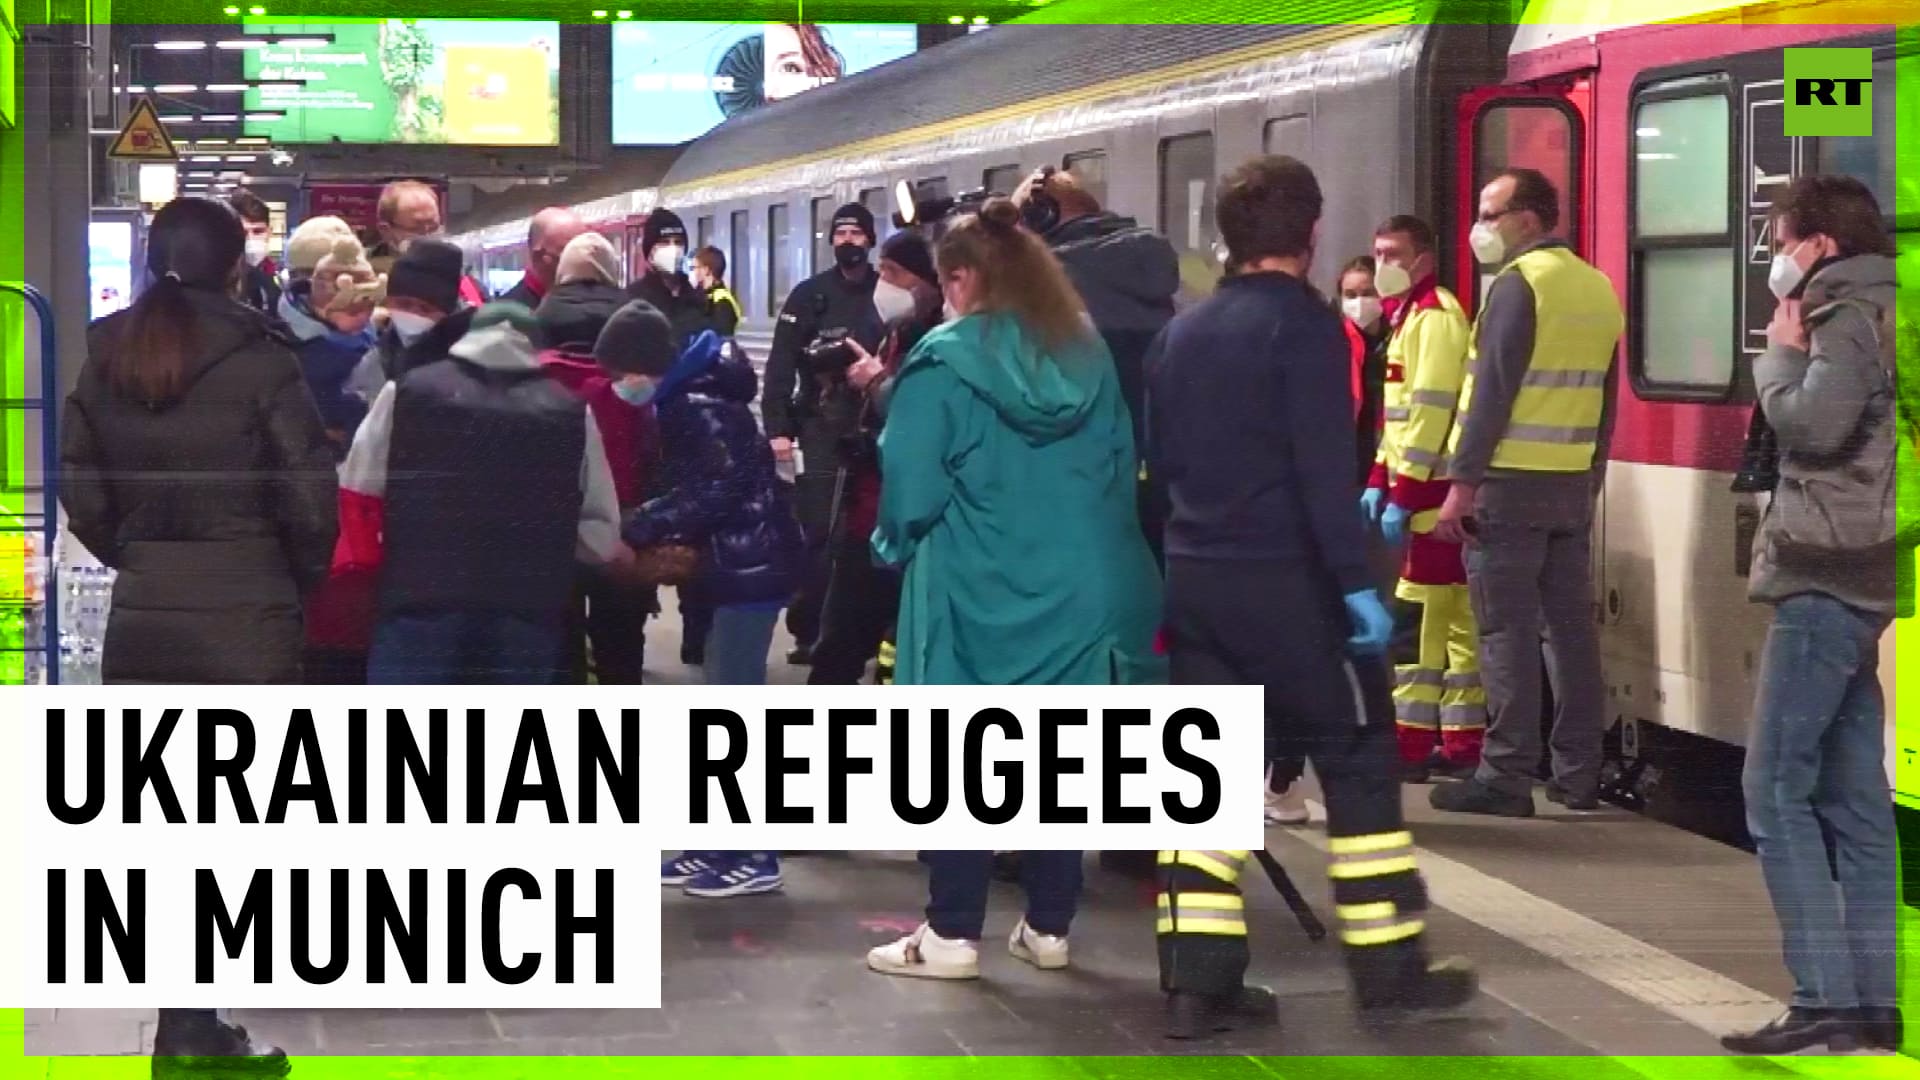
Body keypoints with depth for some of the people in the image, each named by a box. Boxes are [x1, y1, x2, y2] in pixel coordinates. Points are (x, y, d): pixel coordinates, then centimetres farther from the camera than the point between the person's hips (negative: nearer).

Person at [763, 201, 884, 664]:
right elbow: (781, 364, -2)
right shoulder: (809, 295, 3)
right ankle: (808, 630, 3)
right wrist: (777, 428, -9)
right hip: (822, 427, -1)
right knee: (817, 532, -2)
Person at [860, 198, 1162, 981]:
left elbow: (911, 485, -13)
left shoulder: (945, 362, -11)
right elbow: (1122, 469, 10)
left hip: (975, 593, -5)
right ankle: (1048, 927, 17)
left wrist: (898, 545, 6)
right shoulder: (1089, 355, 4)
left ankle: (951, 933, 6)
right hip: (1079, 587, 5)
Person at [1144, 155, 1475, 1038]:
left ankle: (1197, 979, 2)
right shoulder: (1304, 323, -11)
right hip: (1287, 579, -6)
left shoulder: (1181, 332, 10)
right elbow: (1324, 468, -19)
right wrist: (1357, 581, -19)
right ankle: (1389, 965, 7)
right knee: (1358, 762, 5)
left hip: (1195, 577, 6)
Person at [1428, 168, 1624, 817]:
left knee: (1507, 629, -6)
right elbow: (1603, 399, 16)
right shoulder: (1597, 288, 14)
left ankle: (1506, 776, -6)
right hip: (1575, 484, 8)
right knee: (1571, 624, 9)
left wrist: (1462, 483, -16)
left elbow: (1492, 391, -16)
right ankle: (1579, 775, 11)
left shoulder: (1521, 283, -11)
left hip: (1510, 482, -8)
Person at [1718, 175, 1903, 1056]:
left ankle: (1825, 1000, -13)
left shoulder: (1849, 318, -10)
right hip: (1860, 579, 10)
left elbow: (1811, 425, -22)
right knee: (1853, 800, 9)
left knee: (1776, 793, -9)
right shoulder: (1874, 313, 19)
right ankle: (1875, 1000, 8)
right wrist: (1799, 352, 9)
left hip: (1826, 582, -10)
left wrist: (1782, 353, -8)